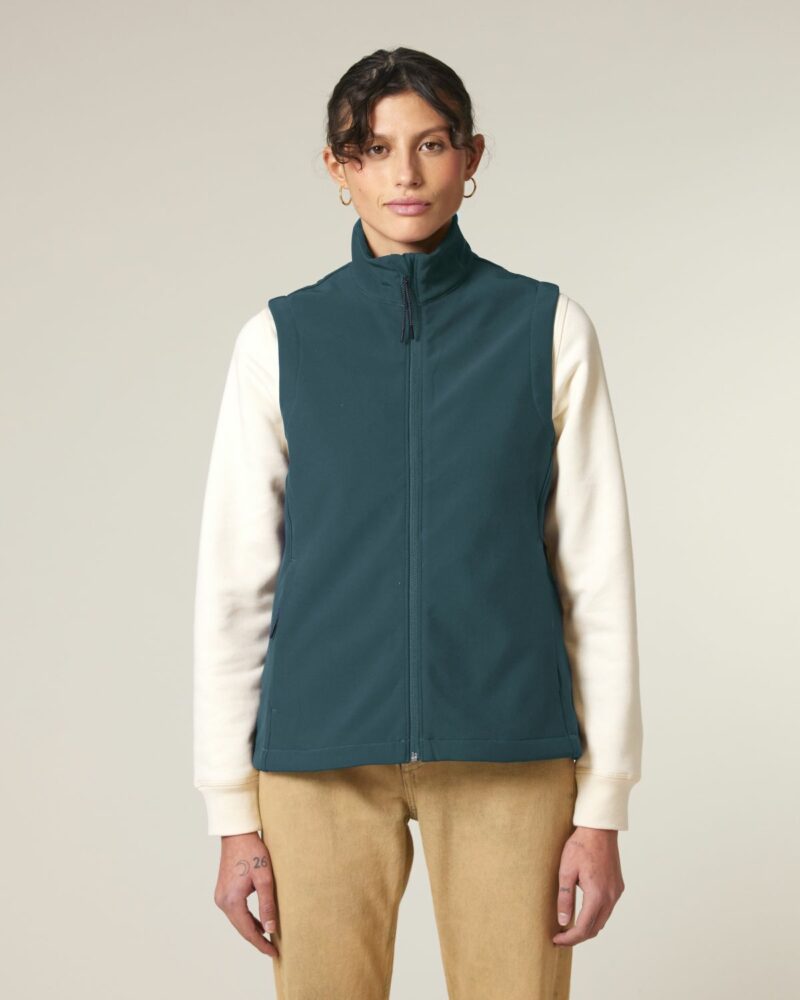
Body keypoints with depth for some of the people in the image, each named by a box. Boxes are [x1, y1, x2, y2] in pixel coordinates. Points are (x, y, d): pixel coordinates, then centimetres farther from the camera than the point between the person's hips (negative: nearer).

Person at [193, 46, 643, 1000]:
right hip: (321, 757, 1)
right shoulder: (281, 339, 3)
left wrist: (604, 803, -2)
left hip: (509, 751, 0)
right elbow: (233, 579, 3)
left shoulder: (547, 328, 1)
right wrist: (232, 810, 0)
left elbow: (598, 570, 1)